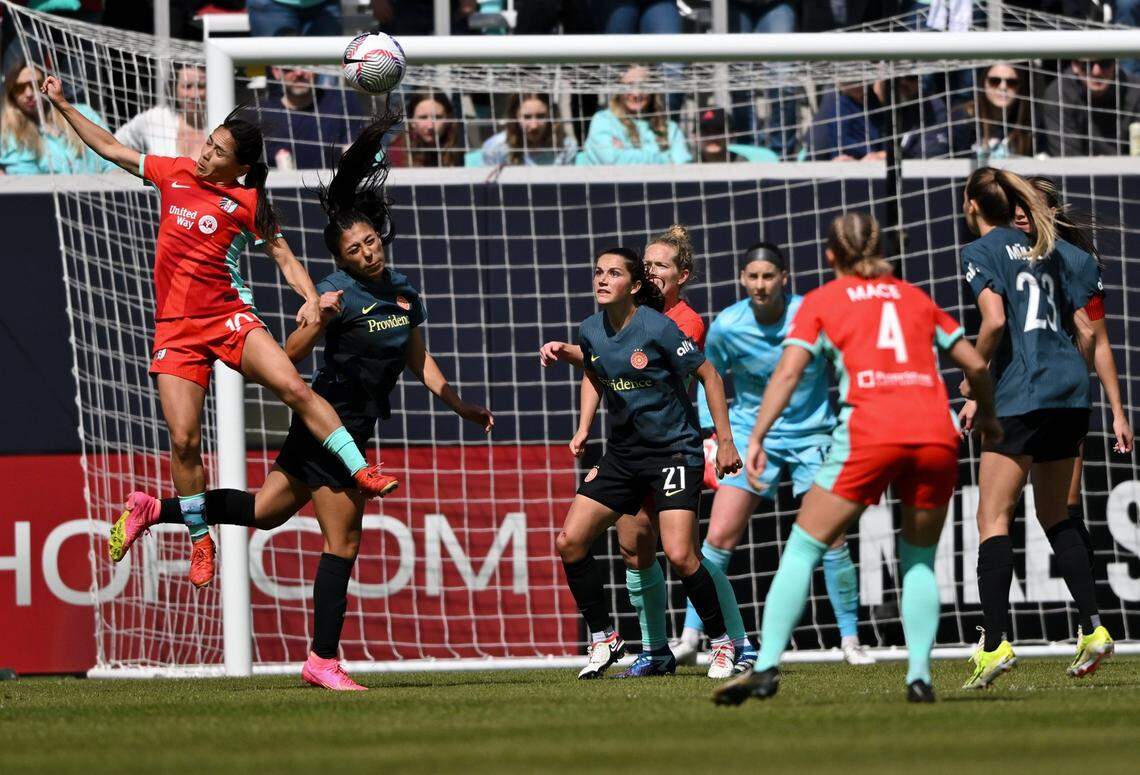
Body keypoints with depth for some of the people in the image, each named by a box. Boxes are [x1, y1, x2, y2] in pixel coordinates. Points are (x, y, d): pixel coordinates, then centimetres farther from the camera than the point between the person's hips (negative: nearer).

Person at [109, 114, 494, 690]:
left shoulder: (405, 293, 9)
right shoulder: (339, 291, -14)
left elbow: (421, 364, 19)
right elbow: (291, 356, -18)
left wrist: (463, 408, 20)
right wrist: (319, 319, -34)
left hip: (350, 428, 8)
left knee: (264, 511, 15)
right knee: (343, 544, -4)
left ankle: (155, 509, 20)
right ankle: (323, 659, 3)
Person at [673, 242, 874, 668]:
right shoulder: (726, 327, -10)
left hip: (811, 435, -1)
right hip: (750, 433, 1)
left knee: (832, 539, -9)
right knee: (719, 537, -9)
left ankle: (850, 641, 4)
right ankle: (690, 637, -1)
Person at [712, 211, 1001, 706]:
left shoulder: (822, 301, 15)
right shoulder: (914, 298, 24)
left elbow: (788, 371, 1)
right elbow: (976, 365, 24)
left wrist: (757, 437, -2)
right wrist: (987, 417, 41)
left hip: (869, 431, -3)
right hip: (936, 433, 3)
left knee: (803, 549, 6)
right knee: (919, 561, 19)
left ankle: (766, 666, -6)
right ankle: (920, 675, 5)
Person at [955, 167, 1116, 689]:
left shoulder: (982, 251, -2)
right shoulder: (1046, 249, 19)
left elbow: (994, 319, -16)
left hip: (1022, 392, -7)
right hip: (1071, 390, 7)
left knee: (993, 517, -4)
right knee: (1055, 513, 18)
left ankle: (995, 641, -15)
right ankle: (1092, 627, 8)